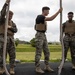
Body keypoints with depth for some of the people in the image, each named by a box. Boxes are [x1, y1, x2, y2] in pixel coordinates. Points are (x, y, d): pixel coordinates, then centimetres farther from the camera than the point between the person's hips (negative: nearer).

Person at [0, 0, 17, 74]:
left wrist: (10, 27, -13)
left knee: (12, 54, -3)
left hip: (11, 39, 4)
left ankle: (12, 69, 3)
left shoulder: (13, 23, 21)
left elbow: (15, 30, 6)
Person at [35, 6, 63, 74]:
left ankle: (47, 67, 13)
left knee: (47, 52, 6)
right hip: (39, 35, -9)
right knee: (38, 53, -6)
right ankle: (37, 68, 2)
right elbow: (51, 19, -25)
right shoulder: (39, 17, -13)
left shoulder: (43, 18, 20)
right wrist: (59, 11, -20)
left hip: (44, 36, 10)